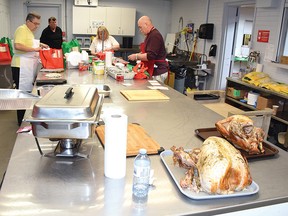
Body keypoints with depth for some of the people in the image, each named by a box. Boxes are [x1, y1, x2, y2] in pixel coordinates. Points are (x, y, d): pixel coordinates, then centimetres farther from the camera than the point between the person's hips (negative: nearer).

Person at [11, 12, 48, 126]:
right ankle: (22, 121, 5)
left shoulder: (29, 31, 18)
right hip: (22, 67, -10)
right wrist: (34, 49, -23)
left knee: (28, 92, 13)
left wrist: (39, 45, 15)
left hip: (29, 66, 10)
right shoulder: (22, 29, -12)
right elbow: (18, 46, -24)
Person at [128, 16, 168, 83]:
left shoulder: (155, 35, -17)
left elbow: (150, 56, -24)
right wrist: (137, 55, 9)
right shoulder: (150, 35, 15)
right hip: (153, 71, 10)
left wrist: (136, 56, -12)